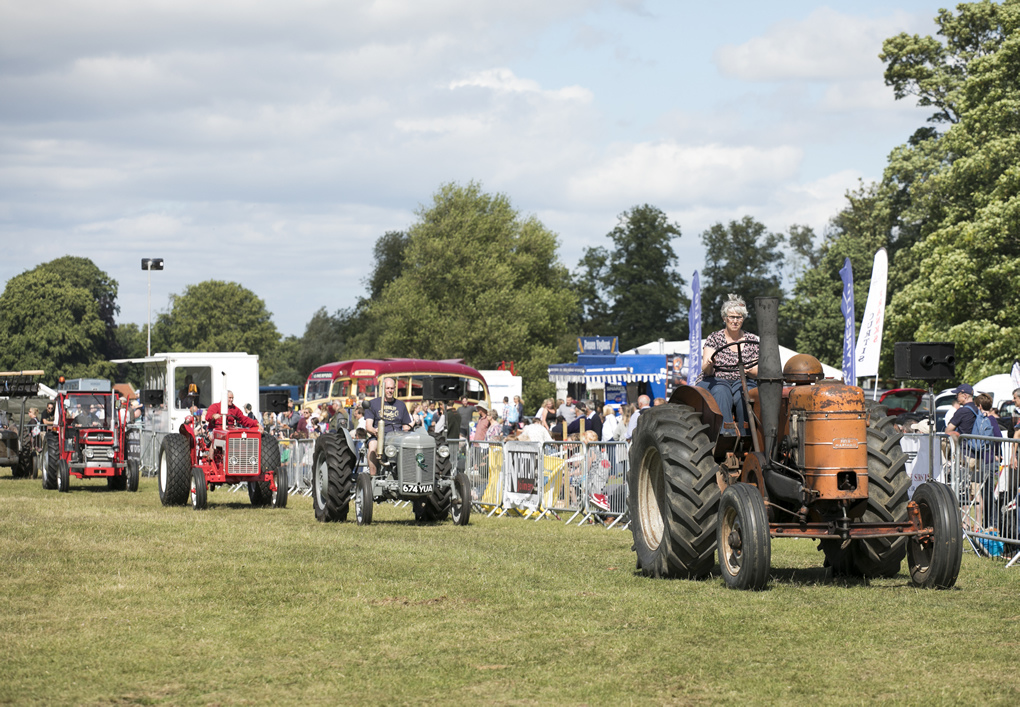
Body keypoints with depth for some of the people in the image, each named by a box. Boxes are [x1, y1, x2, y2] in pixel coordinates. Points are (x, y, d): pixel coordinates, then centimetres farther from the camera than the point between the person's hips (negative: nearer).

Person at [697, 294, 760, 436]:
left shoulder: (752, 341, 11)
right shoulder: (714, 338, 5)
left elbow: (759, 371, 9)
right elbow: (706, 371, -3)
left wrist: (750, 370, -15)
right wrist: (709, 364, -28)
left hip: (743, 382, 1)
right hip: (716, 381, -1)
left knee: (745, 395, -33)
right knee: (721, 393, -36)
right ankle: (727, 430, -54)